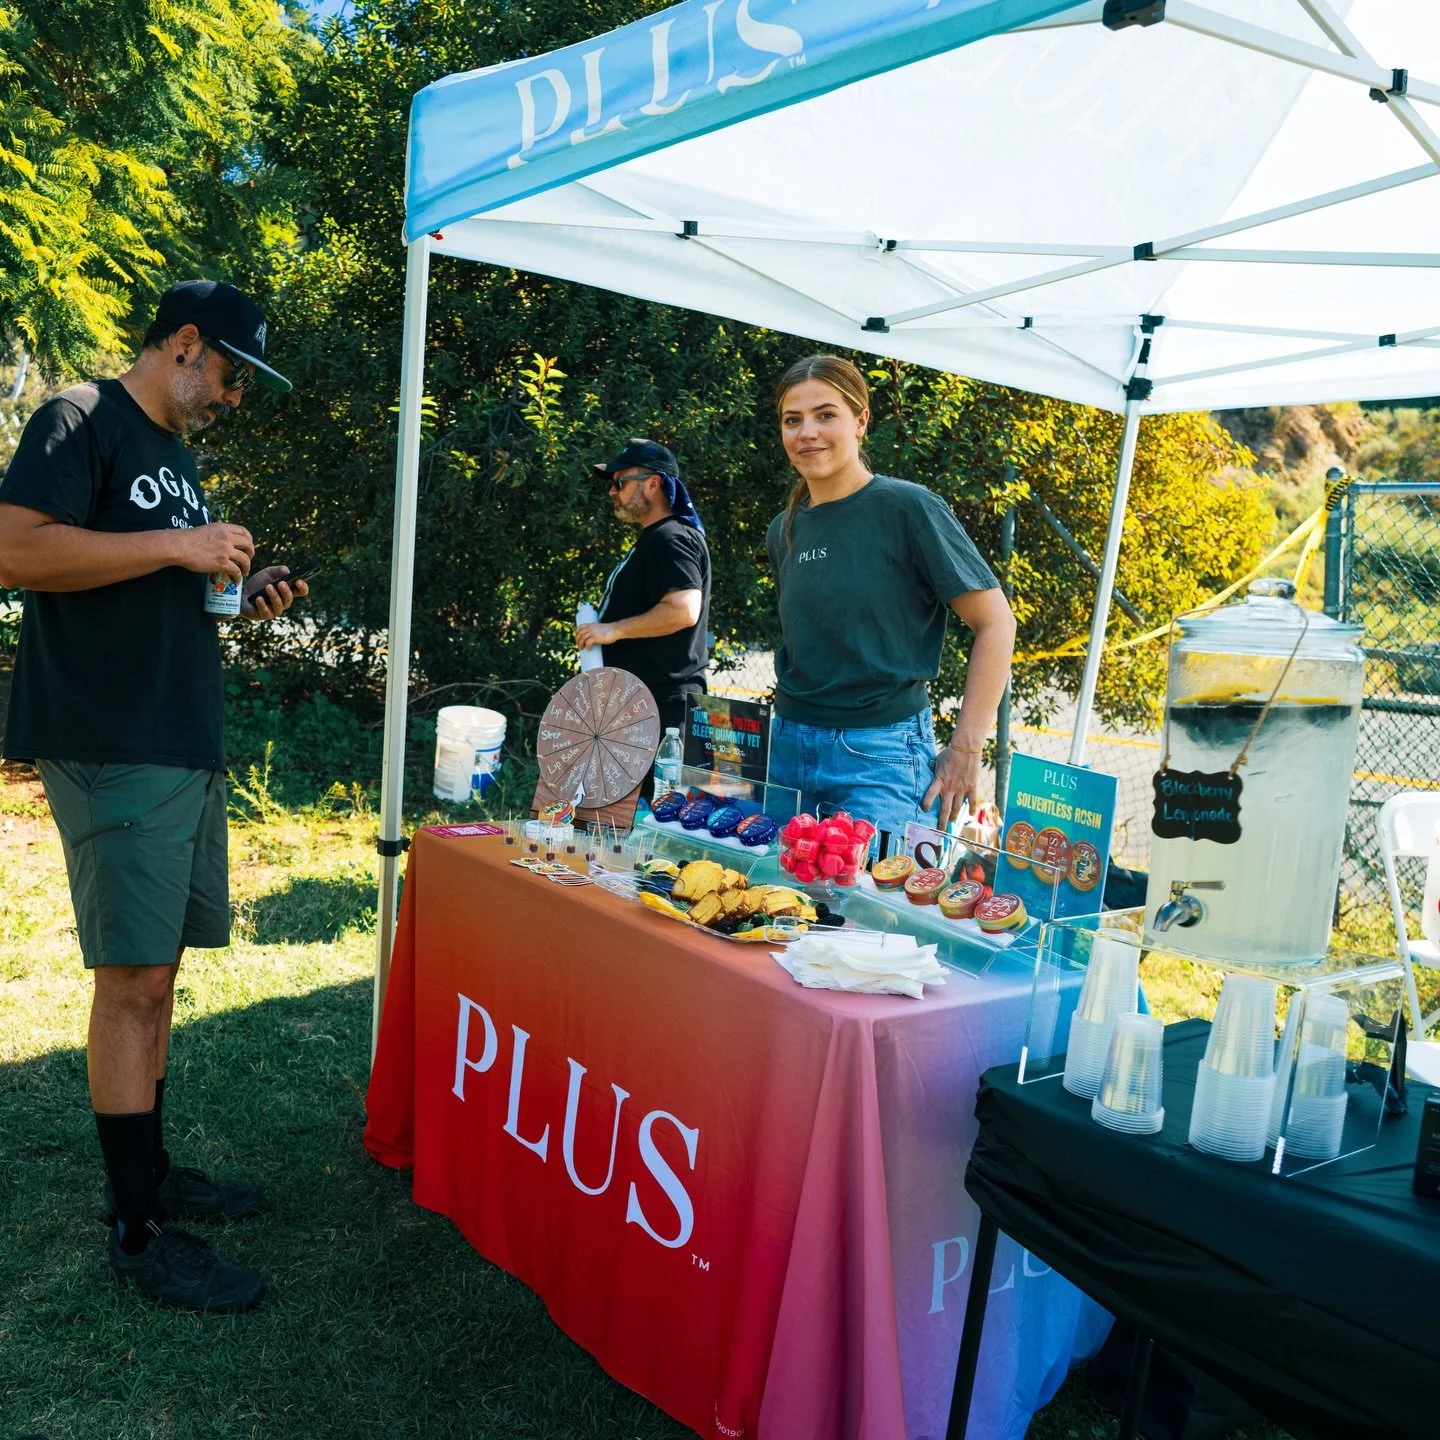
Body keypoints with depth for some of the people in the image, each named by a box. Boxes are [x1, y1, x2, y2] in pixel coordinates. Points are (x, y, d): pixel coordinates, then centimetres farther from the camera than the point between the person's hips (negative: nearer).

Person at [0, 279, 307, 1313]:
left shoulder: (175, 454, 23)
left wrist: (243, 602, 10)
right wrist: (179, 546, -16)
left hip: (188, 750, 9)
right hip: (113, 752, -9)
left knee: (154, 971, 13)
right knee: (133, 979, -6)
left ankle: (149, 1174, 25)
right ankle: (140, 1234, 3)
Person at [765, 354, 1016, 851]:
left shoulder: (908, 508, -10)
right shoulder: (783, 530, 9)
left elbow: (995, 622, -10)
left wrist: (964, 749, -12)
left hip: (880, 754, -6)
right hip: (789, 747, 6)